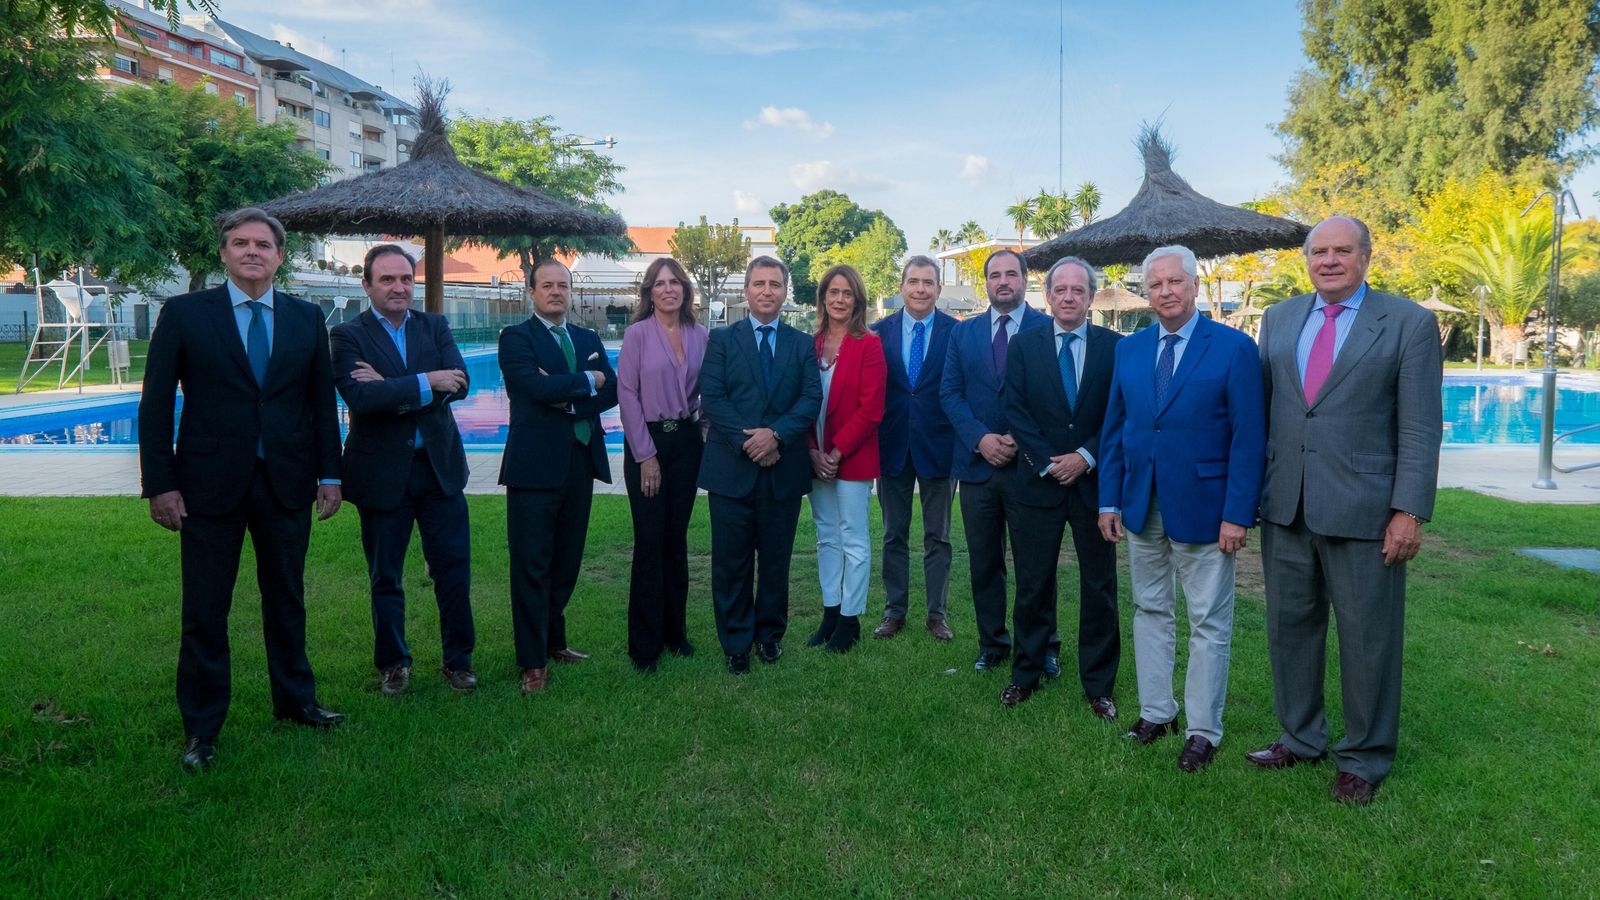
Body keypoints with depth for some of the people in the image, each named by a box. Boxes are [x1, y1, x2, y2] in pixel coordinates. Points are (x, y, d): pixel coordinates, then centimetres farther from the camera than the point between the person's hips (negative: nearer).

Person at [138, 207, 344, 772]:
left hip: (287, 483, 2)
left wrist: (329, 475, 4)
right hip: (210, 483, -2)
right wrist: (160, 484, -7)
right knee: (205, 610, 6)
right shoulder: (185, 314, -1)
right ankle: (201, 727, 22)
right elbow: (156, 404, -1)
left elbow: (323, 402, 8)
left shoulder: (306, 319, 6)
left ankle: (295, 700, 32)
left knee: (287, 599, 15)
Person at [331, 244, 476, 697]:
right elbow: (360, 398, -21)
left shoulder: (435, 327, 6)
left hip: (439, 466, 3)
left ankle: (458, 659, 21)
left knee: (454, 568, 5)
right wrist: (425, 383, -21)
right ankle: (392, 664, 28)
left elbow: (458, 383, -10)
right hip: (382, 471, -2)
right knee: (385, 578, 11)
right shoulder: (349, 335, -4)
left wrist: (392, 389, -18)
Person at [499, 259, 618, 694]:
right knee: (532, 566, -2)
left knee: (567, 561, 14)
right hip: (536, 463, -5)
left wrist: (568, 398, -12)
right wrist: (588, 380, -7)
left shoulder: (589, 339, 16)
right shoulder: (516, 338, -1)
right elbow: (537, 385, -18)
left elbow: (611, 391, 3)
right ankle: (533, 662, 5)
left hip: (581, 462, 6)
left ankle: (553, 640, 30)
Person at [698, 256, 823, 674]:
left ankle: (770, 632, 26)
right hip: (732, 468, -1)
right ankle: (736, 643, 16)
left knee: (776, 558, 11)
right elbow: (711, 397, -4)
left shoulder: (802, 344, 10)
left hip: (783, 468, 2)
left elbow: (812, 398, -2)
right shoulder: (722, 339, 5)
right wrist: (746, 440, -15)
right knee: (732, 561, 4)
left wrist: (776, 433, -17)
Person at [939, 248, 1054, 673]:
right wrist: (980, 438, -11)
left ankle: (1044, 646, 20)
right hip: (977, 463, 3)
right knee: (984, 562, 10)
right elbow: (949, 392, 4)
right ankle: (992, 644, 23)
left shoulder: (1048, 329, 0)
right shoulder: (963, 333, 10)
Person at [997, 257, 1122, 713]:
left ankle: (1098, 684, 20)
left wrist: (1086, 457, -13)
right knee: (1033, 585, 8)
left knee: (1100, 587, 7)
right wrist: (1049, 463, -11)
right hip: (1036, 483, 0)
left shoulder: (1114, 346, 2)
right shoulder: (1024, 345, 4)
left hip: (1094, 482, 0)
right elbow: (1015, 411, -2)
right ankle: (1026, 674, 23)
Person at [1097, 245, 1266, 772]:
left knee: (1209, 623, 5)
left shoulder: (1234, 348, -7)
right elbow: (1114, 429, 10)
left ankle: (1203, 731, 17)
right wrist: (1109, 500, 4)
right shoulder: (1129, 349, 7)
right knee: (1150, 611, 14)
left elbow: (1249, 438, -9)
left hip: (1202, 506, -4)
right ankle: (1156, 712, 28)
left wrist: (1237, 513, -14)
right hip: (1141, 506, 5)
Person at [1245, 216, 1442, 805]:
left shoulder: (1409, 323, -3)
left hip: (1363, 511, -4)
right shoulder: (1279, 319, 10)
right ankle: (1301, 738, 31)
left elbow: (1421, 427, -6)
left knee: (1368, 639, 6)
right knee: (1290, 627, 14)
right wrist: (1252, 490, 9)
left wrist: (1410, 511, -12)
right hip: (1286, 508, 4)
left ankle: (1364, 760, 23)